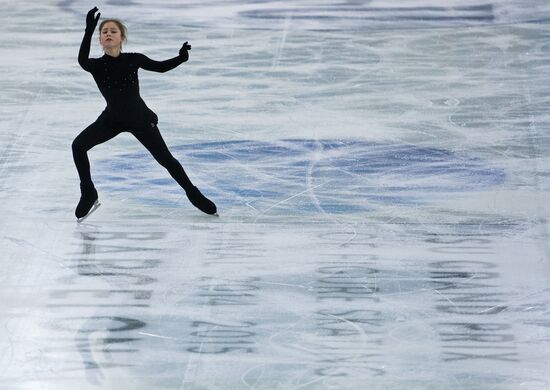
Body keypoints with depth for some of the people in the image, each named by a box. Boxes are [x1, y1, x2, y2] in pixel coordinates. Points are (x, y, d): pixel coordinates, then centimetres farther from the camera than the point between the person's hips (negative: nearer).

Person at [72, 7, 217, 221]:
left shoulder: (133, 59, -11)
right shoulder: (96, 65, -13)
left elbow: (160, 67, 3)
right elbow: (82, 60, -36)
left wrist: (181, 58, -16)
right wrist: (89, 29, -47)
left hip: (140, 118, -1)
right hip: (112, 119, 1)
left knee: (165, 158, 3)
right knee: (78, 145, -17)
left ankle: (194, 195, 23)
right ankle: (89, 195, -2)